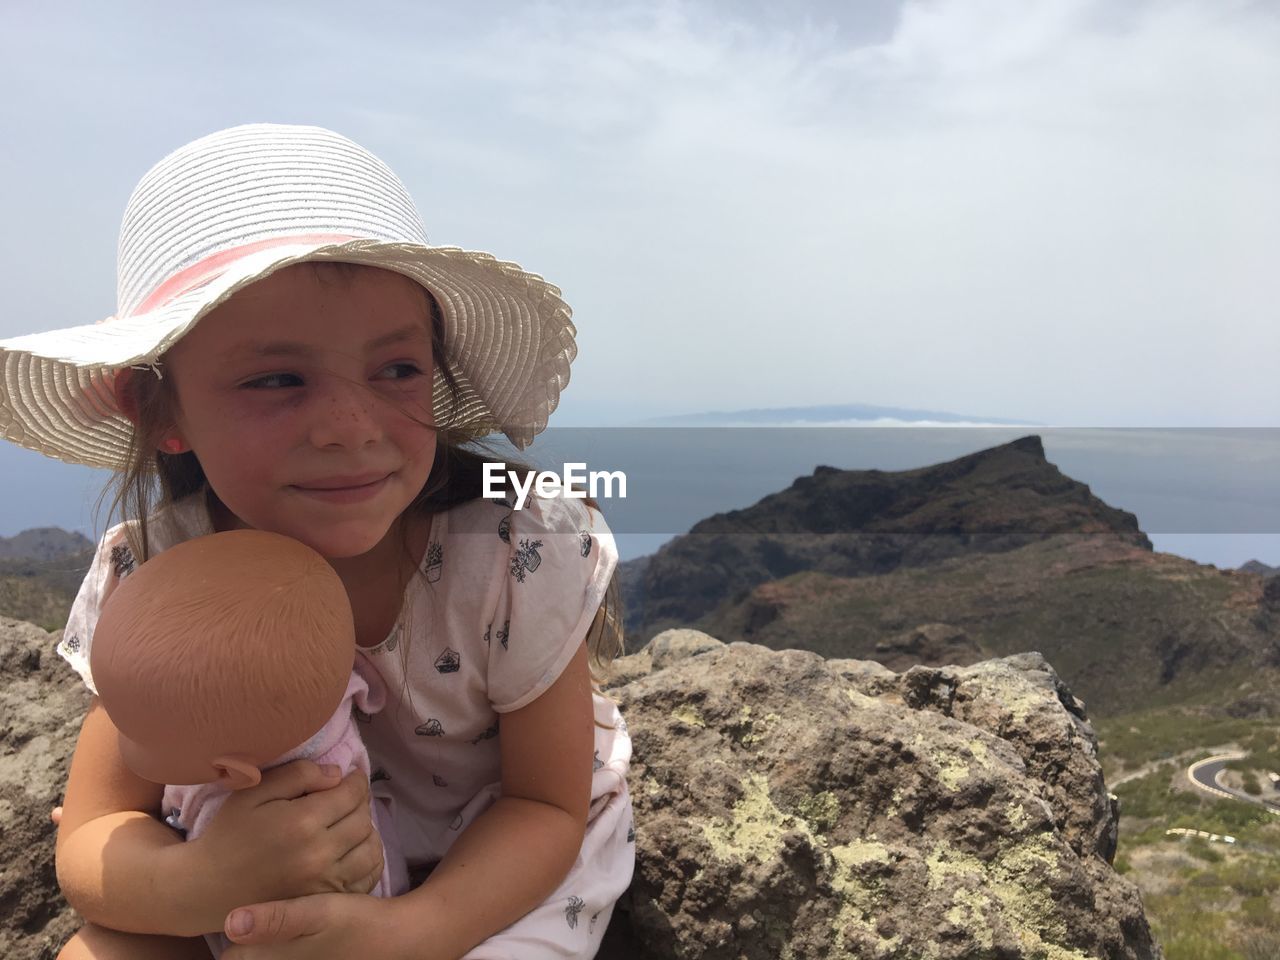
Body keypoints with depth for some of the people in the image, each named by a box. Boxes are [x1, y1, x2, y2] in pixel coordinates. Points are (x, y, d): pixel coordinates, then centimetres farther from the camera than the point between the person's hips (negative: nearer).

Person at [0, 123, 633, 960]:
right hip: (281, 864, 2)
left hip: (506, 862, -1)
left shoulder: (525, 557, -30)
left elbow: (546, 807, -18)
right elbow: (93, 836, -13)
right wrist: (202, 880, -37)